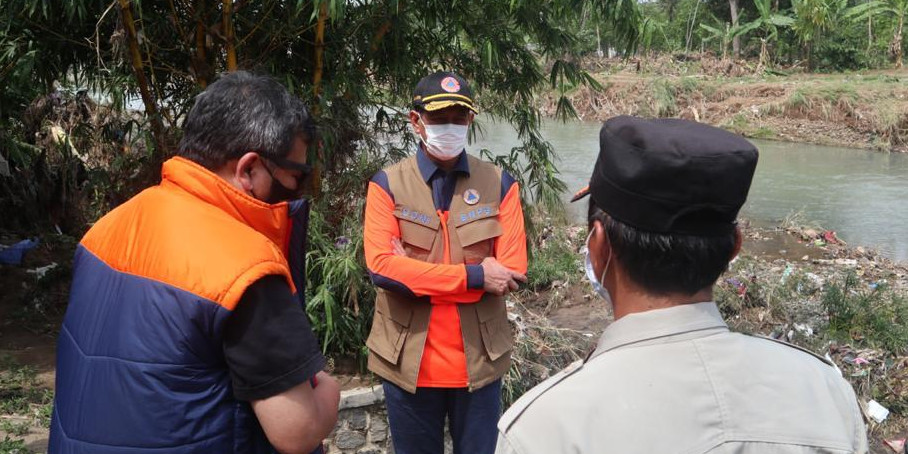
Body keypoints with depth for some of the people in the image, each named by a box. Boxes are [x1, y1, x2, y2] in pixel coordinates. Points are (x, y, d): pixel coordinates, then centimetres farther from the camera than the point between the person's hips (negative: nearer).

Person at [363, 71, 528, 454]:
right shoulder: (387, 185, -4)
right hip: (408, 362, 0)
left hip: (479, 361, 1)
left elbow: (513, 271, -11)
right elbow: (380, 267, -17)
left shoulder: (499, 185, -1)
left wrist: (414, 273, -16)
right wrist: (474, 276, -20)